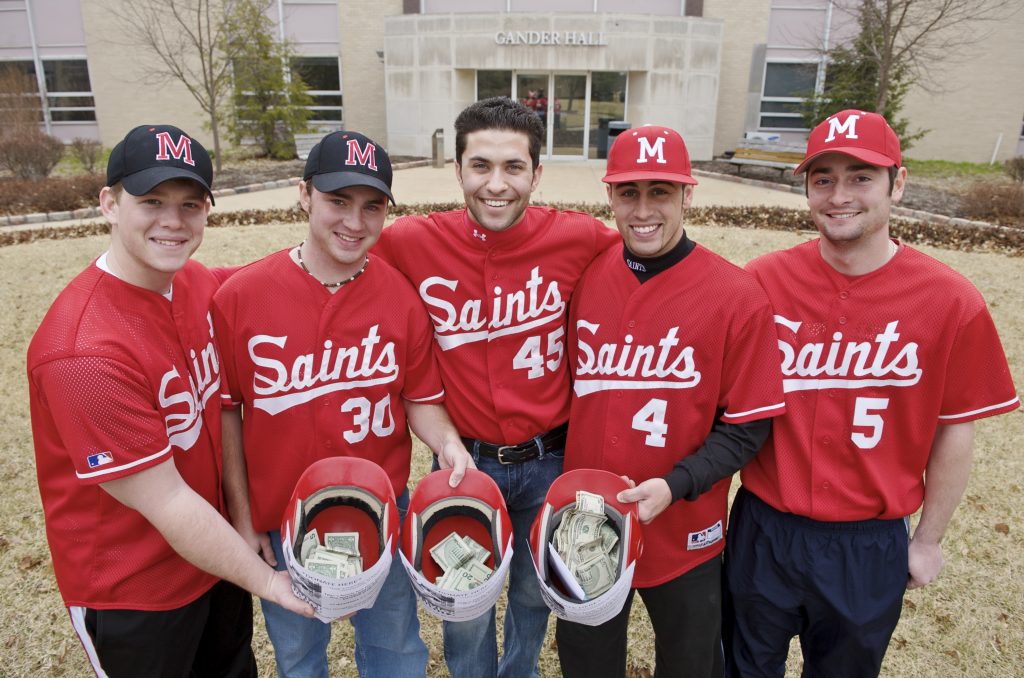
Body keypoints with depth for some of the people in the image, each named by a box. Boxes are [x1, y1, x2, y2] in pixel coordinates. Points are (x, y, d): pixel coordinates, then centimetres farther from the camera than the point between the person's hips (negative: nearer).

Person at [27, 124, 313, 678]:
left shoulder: (202, 284, -8)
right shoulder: (84, 352, -30)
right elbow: (167, 504, -25)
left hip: (213, 550, 7)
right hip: (130, 593, -6)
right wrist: (267, 581, -17)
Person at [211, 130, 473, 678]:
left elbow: (420, 400, -2)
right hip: (280, 523, 0)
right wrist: (241, 516, -2)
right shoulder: (239, 296, -13)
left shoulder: (401, 296, -11)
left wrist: (447, 442, -23)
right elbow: (227, 410, -5)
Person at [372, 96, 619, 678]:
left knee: (535, 597, 24)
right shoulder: (411, 242, -14)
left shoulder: (578, 238, -14)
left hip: (550, 460, 1)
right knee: (467, 613, 17)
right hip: (463, 461, 0)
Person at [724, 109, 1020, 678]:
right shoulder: (763, 280, -12)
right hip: (764, 528, 1)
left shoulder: (951, 302, -12)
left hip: (870, 545, 0)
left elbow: (953, 433, -2)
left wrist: (928, 540, 5)